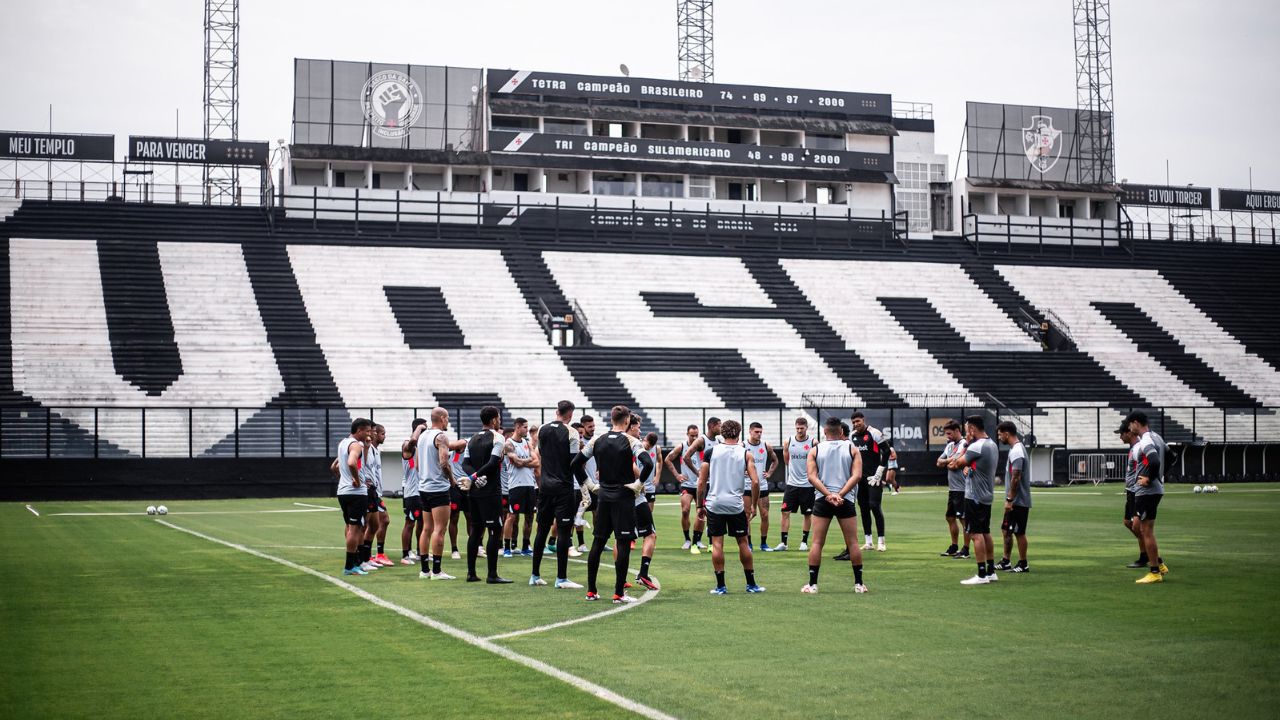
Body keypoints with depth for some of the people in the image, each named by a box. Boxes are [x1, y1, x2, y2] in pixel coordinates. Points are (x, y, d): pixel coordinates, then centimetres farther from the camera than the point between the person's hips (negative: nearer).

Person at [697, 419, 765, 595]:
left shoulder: (711, 452, 2)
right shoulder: (744, 453, 2)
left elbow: (701, 482, 0)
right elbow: (755, 481, -6)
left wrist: (700, 505, 9)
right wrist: (754, 506, 4)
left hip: (714, 503, 0)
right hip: (736, 504, 0)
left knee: (717, 543, 3)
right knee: (743, 542, 11)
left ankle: (720, 586, 3)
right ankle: (751, 584, 17)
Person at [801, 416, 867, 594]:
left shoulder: (815, 450, 5)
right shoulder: (852, 449, 5)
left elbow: (812, 476, -6)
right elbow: (857, 475, -7)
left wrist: (828, 495, -12)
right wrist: (840, 494, -12)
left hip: (822, 499, 0)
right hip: (846, 500, 0)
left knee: (817, 542, 4)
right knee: (852, 542, 7)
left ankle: (812, 584, 2)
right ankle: (859, 584, 10)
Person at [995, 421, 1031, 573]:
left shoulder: (1016, 452, -19)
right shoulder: (1015, 449, 13)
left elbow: (1016, 478, -23)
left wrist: (1009, 499, -21)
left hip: (1018, 502, -10)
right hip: (1015, 501, 10)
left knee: (1019, 532, -1)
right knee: (1006, 530, 15)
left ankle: (1023, 565, 7)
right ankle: (1005, 562, 23)